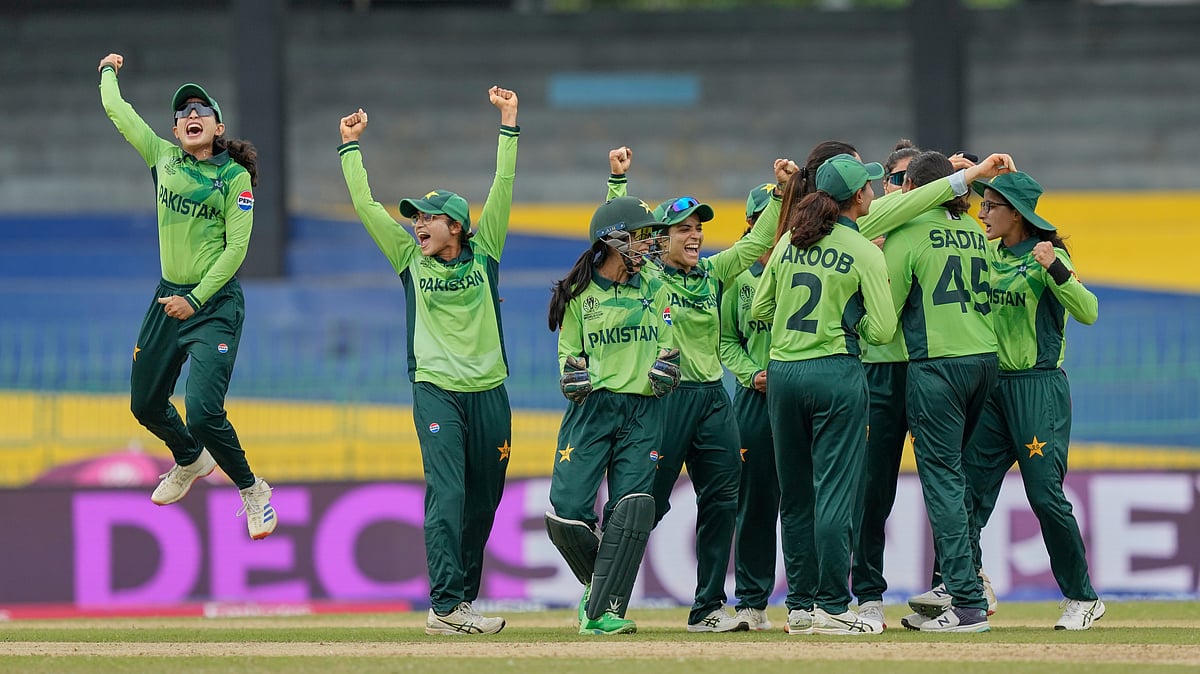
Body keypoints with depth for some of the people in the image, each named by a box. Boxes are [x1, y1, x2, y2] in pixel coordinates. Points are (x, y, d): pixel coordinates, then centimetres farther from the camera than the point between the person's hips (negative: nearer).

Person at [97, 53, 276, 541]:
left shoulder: (235, 176, -8)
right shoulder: (163, 158, 5)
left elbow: (237, 246, -11)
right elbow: (116, 110, 14)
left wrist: (196, 300, -14)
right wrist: (108, 72, 28)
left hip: (215, 304, -6)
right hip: (169, 299, 6)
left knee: (202, 412, -18)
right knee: (146, 404, 16)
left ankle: (252, 491, 4)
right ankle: (190, 461, 47)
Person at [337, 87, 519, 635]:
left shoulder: (483, 255, 5)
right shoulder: (411, 258, 6)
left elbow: (502, 190, 2)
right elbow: (365, 203, 5)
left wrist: (509, 124, -2)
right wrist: (350, 145, 5)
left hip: (488, 392, 2)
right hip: (436, 390, -2)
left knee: (483, 502, 7)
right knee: (446, 494, -14)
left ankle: (461, 600, 18)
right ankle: (445, 605, -21)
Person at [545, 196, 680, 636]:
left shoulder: (653, 288, 12)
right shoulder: (579, 293, 5)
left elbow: (665, 342, 17)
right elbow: (568, 350, 11)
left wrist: (666, 363, -5)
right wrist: (572, 373, -10)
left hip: (642, 410, 2)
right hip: (592, 407, -2)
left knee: (634, 507, -16)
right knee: (567, 512, -12)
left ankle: (602, 612, -14)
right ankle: (598, 581, 18)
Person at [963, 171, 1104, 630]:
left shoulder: (1047, 256, -8)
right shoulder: (987, 255, 12)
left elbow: (1088, 312, -19)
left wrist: (1054, 269, -34)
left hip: (1039, 387, -7)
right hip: (993, 385, 7)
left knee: (1045, 493, -8)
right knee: (969, 487, -3)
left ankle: (1083, 599, 4)